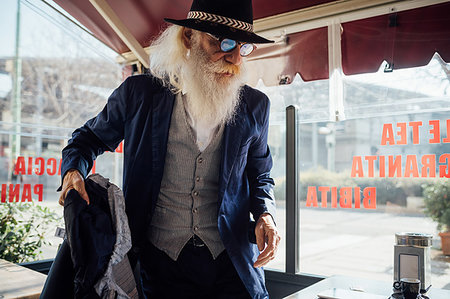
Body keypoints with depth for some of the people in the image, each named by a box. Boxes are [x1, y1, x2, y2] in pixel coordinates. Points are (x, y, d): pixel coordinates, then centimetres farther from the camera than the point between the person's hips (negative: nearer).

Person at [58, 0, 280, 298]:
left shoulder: (255, 106, 0)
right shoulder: (138, 94, -5)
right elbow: (89, 138, 12)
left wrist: (265, 214, -7)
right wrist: (74, 170, -9)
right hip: (162, 261, -1)